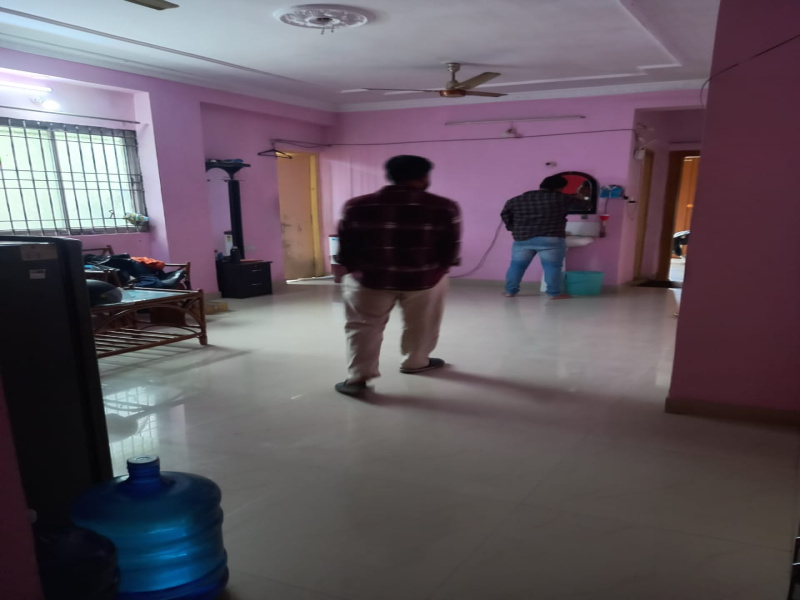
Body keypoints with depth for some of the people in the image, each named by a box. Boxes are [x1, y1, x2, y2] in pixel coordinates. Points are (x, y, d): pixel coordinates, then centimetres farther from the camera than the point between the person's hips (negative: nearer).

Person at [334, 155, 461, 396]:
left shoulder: (357, 206, -2)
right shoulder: (445, 208, -6)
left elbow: (346, 247, 3)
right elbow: (450, 251, -1)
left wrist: (352, 268, 19)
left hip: (369, 277, 1)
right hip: (425, 278, 0)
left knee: (363, 327, 13)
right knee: (421, 326, 22)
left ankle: (358, 377, 7)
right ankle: (417, 362, 38)